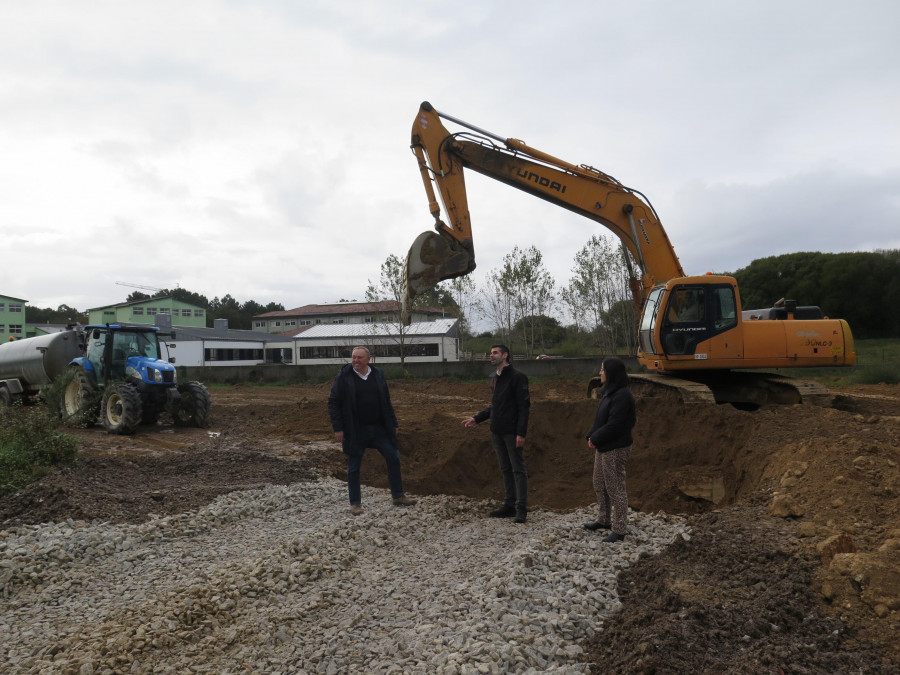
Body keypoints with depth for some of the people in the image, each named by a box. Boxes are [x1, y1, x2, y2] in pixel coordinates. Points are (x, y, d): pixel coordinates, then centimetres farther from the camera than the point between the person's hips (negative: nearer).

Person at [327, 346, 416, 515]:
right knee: (354, 467, 6)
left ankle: (398, 496, 18)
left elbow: (386, 403, 11)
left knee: (393, 458, 4)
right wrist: (337, 428, -12)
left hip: (378, 428, 4)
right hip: (355, 431, -3)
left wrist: (393, 424, 10)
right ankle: (355, 503, 20)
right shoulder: (344, 377, -8)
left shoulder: (378, 375, 4)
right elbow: (333, 403, -7)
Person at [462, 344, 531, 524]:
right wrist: (476, 418, 12)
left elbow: (524, 406, -15)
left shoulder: (517, 377, -11)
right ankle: (509, 505, 21)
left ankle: (521, 508, 3)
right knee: (506, 470, 13)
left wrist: (521, 433, -19)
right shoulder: (494, 378, 13)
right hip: (497, 432, 8)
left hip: (512, 432, -8)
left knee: (518, 470, -2)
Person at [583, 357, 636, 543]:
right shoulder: (609, 392, 11)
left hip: (615, 449, -10)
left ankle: (619, 529, 10)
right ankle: (605, 520, 36)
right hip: (602, 447, 10)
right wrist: (591, 436, 0)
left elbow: (614, 424, -24)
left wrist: (595, 438, -15)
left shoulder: (622, 395, -20)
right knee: (599, 485, 20)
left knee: (615, 488, -1)